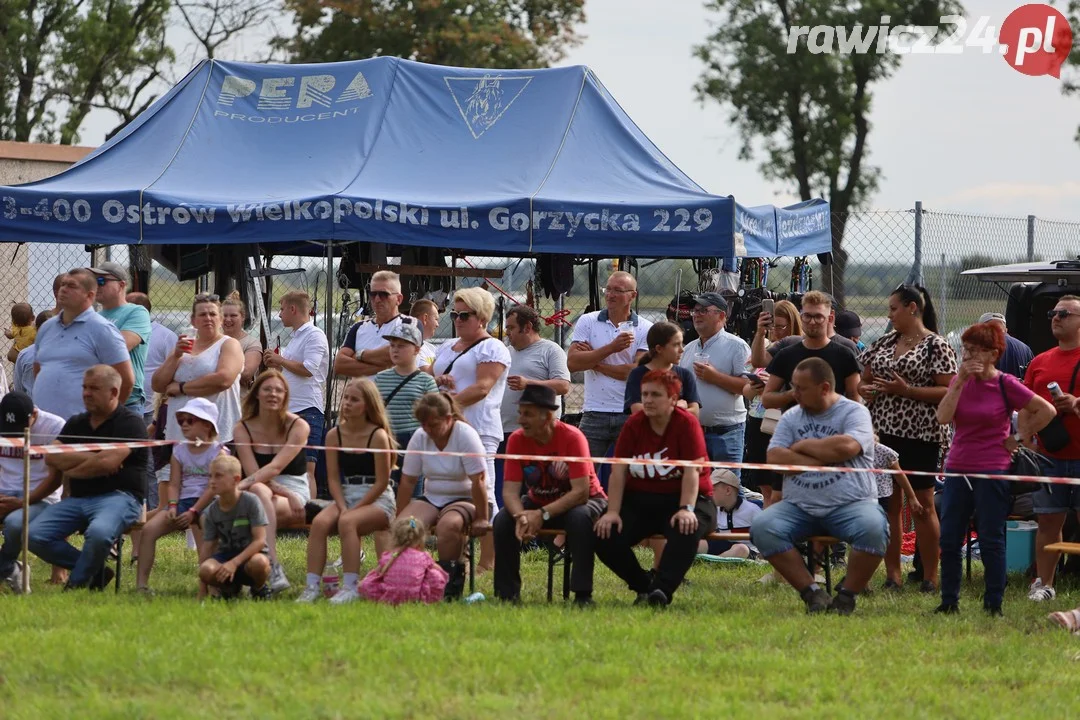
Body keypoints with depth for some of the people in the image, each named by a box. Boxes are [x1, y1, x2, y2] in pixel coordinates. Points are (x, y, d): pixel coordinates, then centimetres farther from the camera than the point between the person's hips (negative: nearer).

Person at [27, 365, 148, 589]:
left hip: (118, 497, -7)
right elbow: (51, 458, 5)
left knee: (99, 533, -39)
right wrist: (93, 458, -7)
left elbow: (109, 463, -15)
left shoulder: (130, 422, -2)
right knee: (35, 535, -16)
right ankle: (95, 572, -5)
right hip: (77, 499, 7)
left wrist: (71, 471, -1)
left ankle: (77, 583, -11)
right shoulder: (76, 424, 19)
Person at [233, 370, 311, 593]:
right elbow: (253, 473, -9)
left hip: (295, 491, -3)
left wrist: (241, 485, -33)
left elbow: (275, 467, -18)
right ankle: (274, 569, -42)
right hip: (262, 492, 3)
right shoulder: (242, 429, 1)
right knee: (259, 490, -34)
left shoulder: (298, 426, -5)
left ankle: (274, 571, -39)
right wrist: (287, 495, -22)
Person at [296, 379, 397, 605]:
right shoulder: (334, 435, 5)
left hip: (378, 499, -5)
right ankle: (311, 586, -30)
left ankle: (350, 587, -34)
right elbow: (333, 478, 4)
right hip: (346, 496, 5)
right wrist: (342, 507, -13)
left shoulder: (378, 436, -10)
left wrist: (353, 510, -15)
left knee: (347, 522, -34)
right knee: (319, 522, -25)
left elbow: (381, 482, -11)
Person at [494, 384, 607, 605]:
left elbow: (581, 491, -31)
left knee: (579, 518, -37)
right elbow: (510, 489, -18)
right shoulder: (517, 440, -14)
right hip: (538, 502, 4)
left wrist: (542, 515, -39)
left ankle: (583, 594, -30)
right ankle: (508, 593, -10)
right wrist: (520, 516, -40)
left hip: (576, 502, -4)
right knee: (503, 520, -22)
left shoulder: (572, 438, -26)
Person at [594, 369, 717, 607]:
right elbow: (619, 471, -2)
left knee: (686, 530, -39)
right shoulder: (634, 424, 2)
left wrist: (686, 510, -31)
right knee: (605, 536, -20)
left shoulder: (687, 424, -9)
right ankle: (644, 586, -3)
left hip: (679, 499, -4)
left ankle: (662, 591, -42)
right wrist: (612, 511, -13)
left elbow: (692, 471, -18)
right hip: (640, 500, 4)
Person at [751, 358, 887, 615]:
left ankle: (846, 595, -13)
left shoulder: (854, 412, 2)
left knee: (873, 528, -35)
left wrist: (802, 446, -4)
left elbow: (847, 447, -18)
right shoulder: (791, 417, 14)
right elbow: (775, 458, -1)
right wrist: (825, 458, -7)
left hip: (850, 505, -4)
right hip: (799, 507, 4)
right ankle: (812, 593, -16)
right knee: (762, 527, -24)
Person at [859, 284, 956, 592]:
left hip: (920, 436, -6)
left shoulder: (936, 346, -6)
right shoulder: (885, 342, 14)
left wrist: (906, 390, -19)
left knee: (922, 505, -3)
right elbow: (864, 379, 21)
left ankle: (930, 577, 2)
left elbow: (948, 392, -12)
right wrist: (865, 389, -3)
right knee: (888, 503, 6)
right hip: (883, 433, 6)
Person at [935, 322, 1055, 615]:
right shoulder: (960, 380, 6)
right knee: (949, 540, 5)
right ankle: (949, 601, 14)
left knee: (991, 541, -1)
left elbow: (1047, 411, -7)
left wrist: (1019, 438, -4)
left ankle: (994, 605, 6)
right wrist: (961, 380, -12)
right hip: (957, 469, 5)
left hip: (992, 472, -5)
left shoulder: (1005, 385, -6)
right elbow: (943, 417, -8)